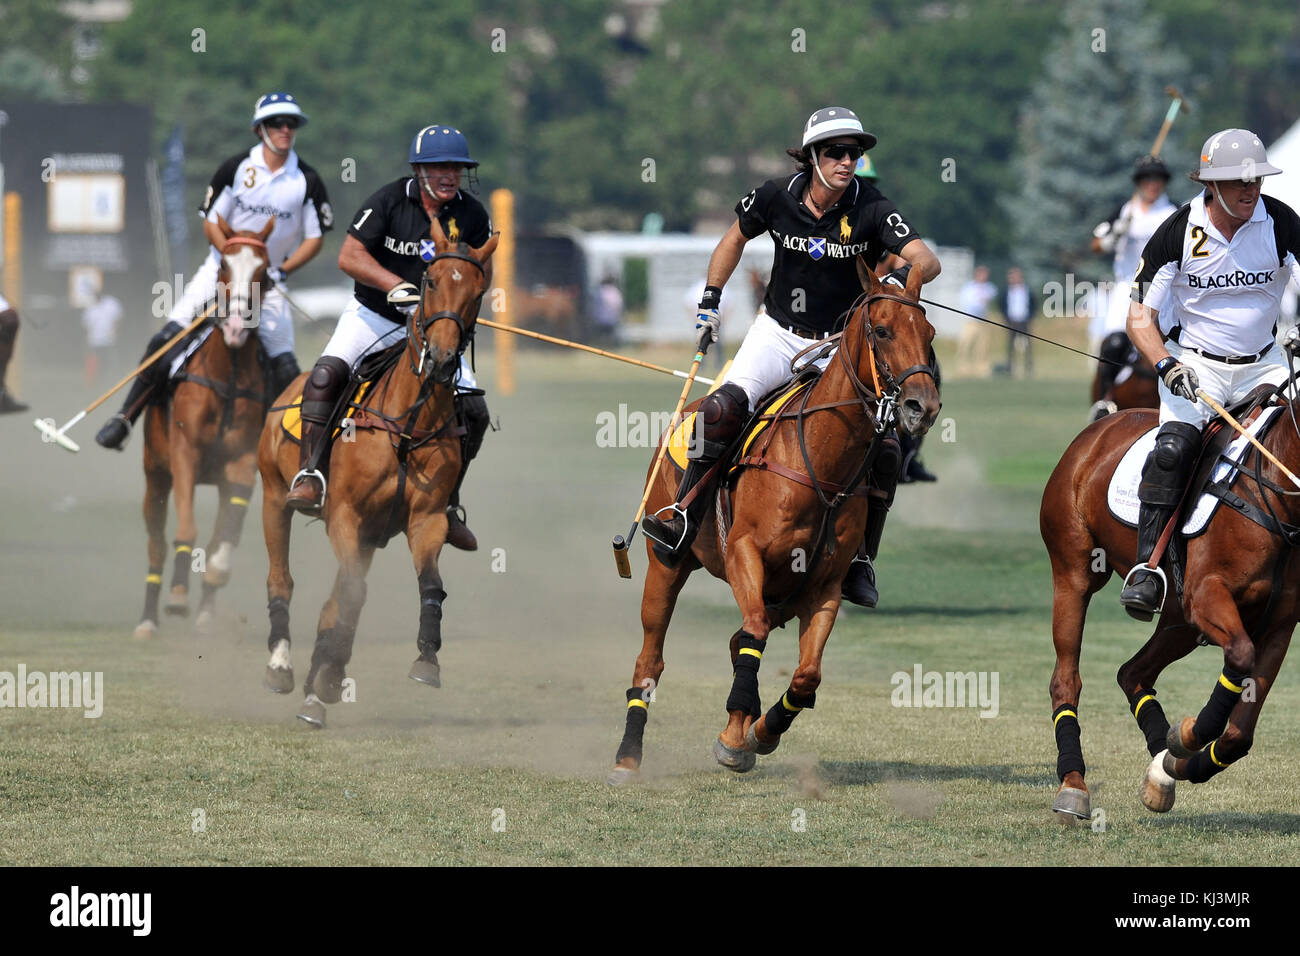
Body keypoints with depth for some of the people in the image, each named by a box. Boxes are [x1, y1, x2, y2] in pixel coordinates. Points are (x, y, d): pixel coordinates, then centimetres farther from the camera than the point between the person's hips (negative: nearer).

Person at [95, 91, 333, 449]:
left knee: (284, 366, -12)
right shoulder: (236, 168, -4)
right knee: (167, 340, -13)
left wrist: (282, 269, -13)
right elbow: (211, 222, -1)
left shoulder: (307, 181, -3)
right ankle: (125, 419, -6)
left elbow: (315, 238, 1)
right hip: (222, 268, -1)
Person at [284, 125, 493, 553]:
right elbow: (349, 256, -15)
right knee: (326, 373, -29)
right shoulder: (389, 201, -12)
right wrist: (396, 285, -28)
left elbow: (482, 272, 11)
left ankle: (447, 505, 8)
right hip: (372, 315, -3)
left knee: (473, 409, -8)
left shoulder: (472, 216, -4)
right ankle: (311, 477, -29)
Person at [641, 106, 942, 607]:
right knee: (724, 406, -27)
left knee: (883, 448, -17)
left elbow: (926, 258, -28)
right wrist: (710, 300, 8)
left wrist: (909, 272, -49)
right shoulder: (777, 197, -9)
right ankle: (684, 519, -20)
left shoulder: (871, 210, -16)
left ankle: (860, 562, -2)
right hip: (778, 334, 1)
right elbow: (735, 238, 11)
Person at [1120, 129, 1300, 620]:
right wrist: (1167, 365, -23)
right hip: (1194, 362, -2)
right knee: (1172, 449, -27)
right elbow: (1140, 318, -6)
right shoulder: (1177, 233, -9)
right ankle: (1147, 567, -26)